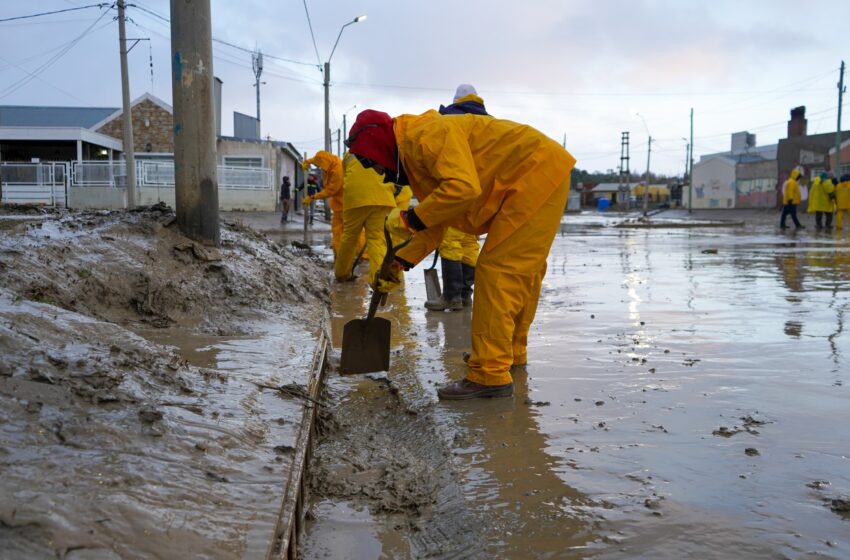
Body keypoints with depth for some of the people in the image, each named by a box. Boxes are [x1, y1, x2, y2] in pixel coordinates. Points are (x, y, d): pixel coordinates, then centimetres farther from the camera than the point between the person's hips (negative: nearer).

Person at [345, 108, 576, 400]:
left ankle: (490, 375, -12)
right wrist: (399, 263, 6)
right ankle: (511, 351, 34)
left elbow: (463, 188, -34)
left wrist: (409, 218, -23)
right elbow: (435, 225, 14)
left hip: (538, 172, -10)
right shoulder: (416, 153, 12)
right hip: (536, 178, 11)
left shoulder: (428, 134, -19)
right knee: (521, 271, 19)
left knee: (497, 269, -13)